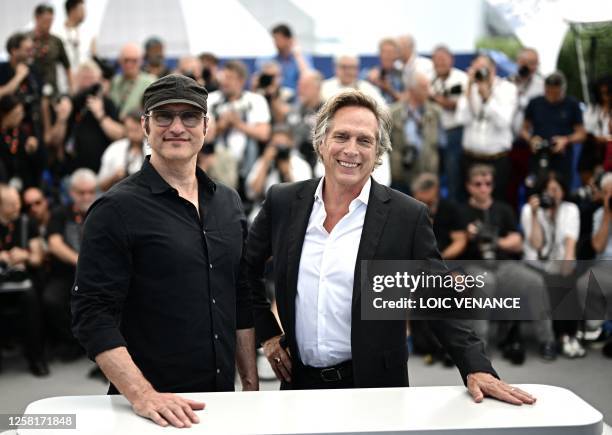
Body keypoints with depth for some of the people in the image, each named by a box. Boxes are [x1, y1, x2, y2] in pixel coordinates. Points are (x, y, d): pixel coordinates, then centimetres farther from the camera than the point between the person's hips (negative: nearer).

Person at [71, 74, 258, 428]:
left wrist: (251, 385, 9)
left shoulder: (229, 203, 7)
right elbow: (93, 316, -16)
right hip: (152, 410, -5)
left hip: (222, 399, 5)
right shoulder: (116, 209, -10)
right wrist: (143, 396, -25)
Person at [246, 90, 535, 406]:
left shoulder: (408, 216, -8)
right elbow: (246, 270, 14)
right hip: (298, 382, 2)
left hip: (375, 389, -2)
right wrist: (266, 331, 7)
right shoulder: (282, 202, 0)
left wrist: (477, 368, -17)